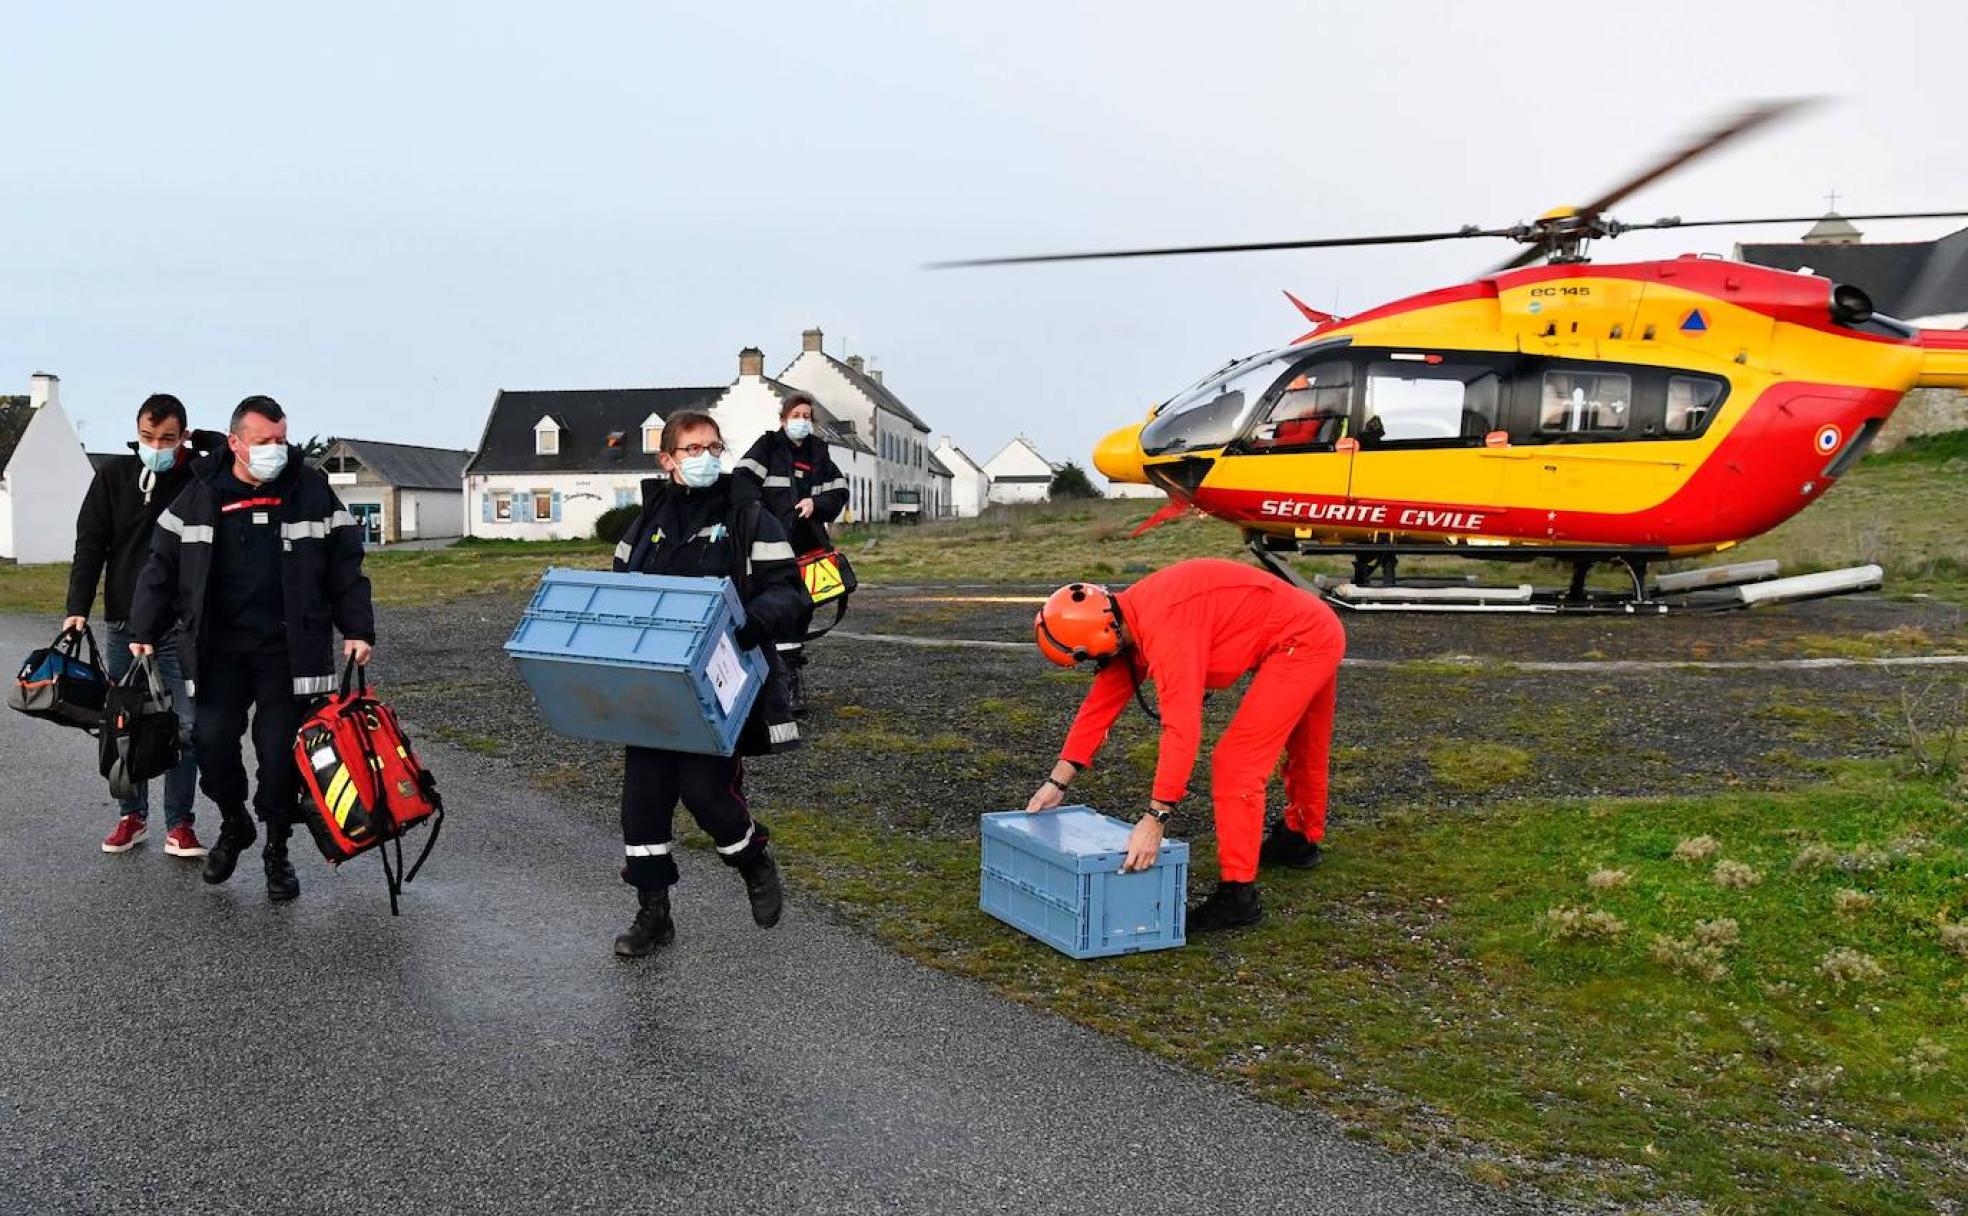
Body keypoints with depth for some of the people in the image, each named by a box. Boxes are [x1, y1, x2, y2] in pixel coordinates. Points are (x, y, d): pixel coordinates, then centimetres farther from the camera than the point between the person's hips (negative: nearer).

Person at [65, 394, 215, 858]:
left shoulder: (201, 478, 0)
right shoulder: (114, 476, 4)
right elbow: (90, 544, 2)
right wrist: (77, 607, -6)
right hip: (124, 624, 2)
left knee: (186, 726, -3)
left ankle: (179, 823, 8)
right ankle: (132, 816, 22)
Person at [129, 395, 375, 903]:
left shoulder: (312, 490, 1)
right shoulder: (199, 495, 4)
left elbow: (346, 566, 3)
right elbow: (163, 567, 10)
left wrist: (356, 629, -4)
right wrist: (144, 632, 7)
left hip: (288, 649, -1)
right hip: (218, 650, 1)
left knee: (281, 751, 1)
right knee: (212, 741, -2)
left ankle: (277, 851, 19)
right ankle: (233, 823, 27)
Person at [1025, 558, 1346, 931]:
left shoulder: (1164, 628, -30)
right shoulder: (1128, 620, 1)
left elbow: (1181, 727, -35)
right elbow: (1101, 702, 6)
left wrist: (1155, 819, -34)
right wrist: (1057, 782, 6)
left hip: (1300, 642, -10)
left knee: (1236, 760, -12)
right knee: (1304, 747, 30)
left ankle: (1238, 893, -7)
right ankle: (1301, 841, 53)